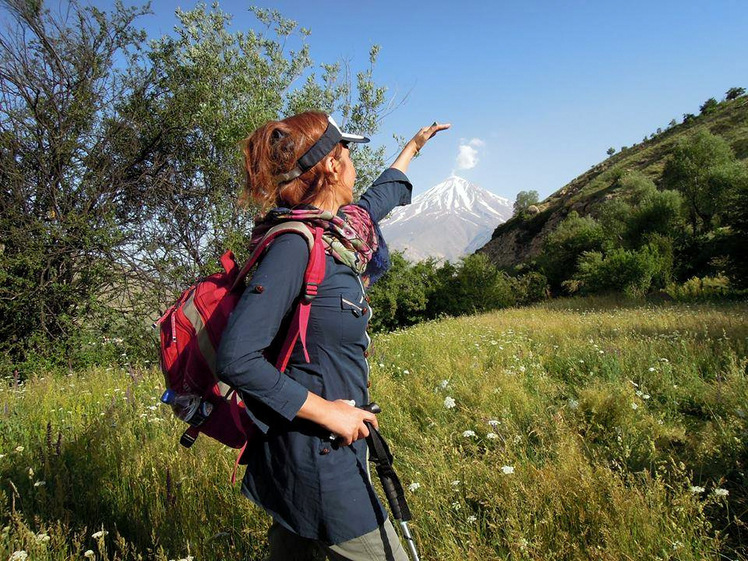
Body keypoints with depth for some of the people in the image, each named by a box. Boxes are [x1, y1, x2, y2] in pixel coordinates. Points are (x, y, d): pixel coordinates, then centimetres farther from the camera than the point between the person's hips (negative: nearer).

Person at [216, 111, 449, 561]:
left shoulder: (341, 228, 3)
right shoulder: (294, 245, -23)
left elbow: (377, 199, 26)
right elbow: (236, 359, -25)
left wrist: (413, 147, 41)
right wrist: (327, 410, -20)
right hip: (317, 460, -9)